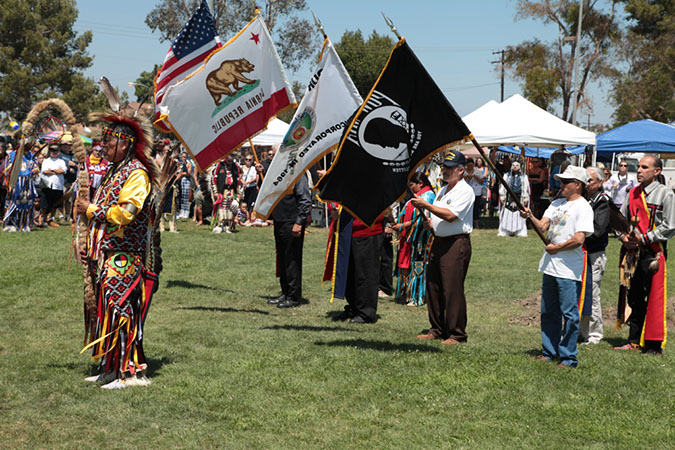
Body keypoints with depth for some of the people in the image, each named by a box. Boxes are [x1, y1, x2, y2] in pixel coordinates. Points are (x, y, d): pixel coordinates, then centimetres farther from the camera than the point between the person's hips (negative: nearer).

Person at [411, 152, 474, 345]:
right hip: (438, 242, 9)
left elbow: (450, 215, -20)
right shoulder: (443, 190, 19)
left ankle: (457, 334, -2)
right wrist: (429, 223, 5)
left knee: (452, 290, -9)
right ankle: (437, 330, 19)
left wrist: (425, 205, -18)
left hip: (456, 243, -9)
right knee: (433, 287, 9)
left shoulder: (465, 191, -9)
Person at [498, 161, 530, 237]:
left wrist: (525, 199, 3)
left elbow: (526, 188, 10)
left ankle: (521, 232, -1)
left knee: (520, 216, -5)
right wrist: (502, 197, 3)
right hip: (509, 198, 0)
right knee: (506, 215, -3)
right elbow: (502, 187, 11)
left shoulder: (524, 177, 13)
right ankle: (503, 231, 2)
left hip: (519, 198, 0)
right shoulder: (507, 176, 13)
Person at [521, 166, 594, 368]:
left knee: (569, 315, -3)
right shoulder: (556, 204, 16)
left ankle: (568, 358, 2)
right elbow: (543, 226, 7)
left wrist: (556, 248, -9)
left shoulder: (583, 207, -9)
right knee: (548, 313, 14)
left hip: (569, 270, -8)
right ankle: (549, 352, 24)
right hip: (550, 267, 8)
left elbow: (579, 239, -18)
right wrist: (530, 217, -11)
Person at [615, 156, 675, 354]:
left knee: (654, 299, -3)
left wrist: (643, 238, -12)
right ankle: (634, 341, 21)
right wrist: (624, 237, 1)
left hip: (653, 253, -6)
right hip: (633, 252, 6)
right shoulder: (633, 193, 12)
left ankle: (654, 345, 5)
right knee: (634, 298, 12)